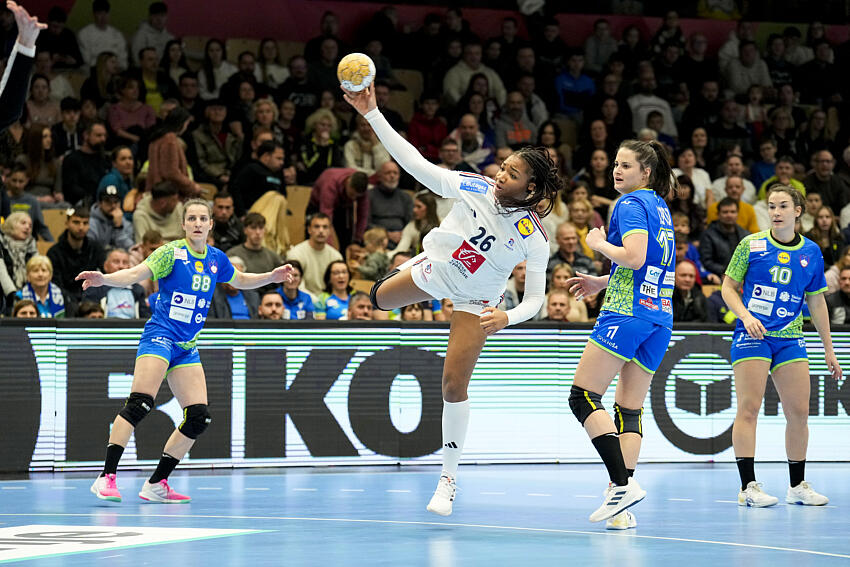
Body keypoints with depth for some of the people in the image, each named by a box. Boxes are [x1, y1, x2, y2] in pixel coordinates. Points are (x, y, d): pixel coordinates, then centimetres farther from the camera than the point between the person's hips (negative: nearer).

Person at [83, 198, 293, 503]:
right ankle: (107, 478, -26)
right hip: (160, 336, -7)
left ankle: (156, 484, 8)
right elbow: (135, 274, -17)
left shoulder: (216, 259, 11)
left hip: (188, 348, 7)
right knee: (140, 403, -24)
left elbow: (240, 281, 32)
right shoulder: (172, 252, -6)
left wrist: (270, 277, 17)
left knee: (199, 417, -1)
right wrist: (103, 279, -35)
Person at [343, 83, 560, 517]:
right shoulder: (473, 187, -23)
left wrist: (507, 317, -39)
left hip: (475, 301, -3)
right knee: (379, 299, 21)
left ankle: (449, 478, 4)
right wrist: (371, 113, -31)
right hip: (436, 267, 3)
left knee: (454, 385, -9)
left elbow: (535, 298, -18)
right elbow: (415, 164, -23)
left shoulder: (534, 237, -26)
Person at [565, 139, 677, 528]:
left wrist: (600, 244, -4)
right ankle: (623, 508, -4)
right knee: (630, 408, 5)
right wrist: (602, 282, 27)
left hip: (627, 314, -9)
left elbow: (634, 257, -21)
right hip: (660, 317, 9)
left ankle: (623, 484, -19)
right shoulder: (659, 207, 20)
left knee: (583, 397, -7)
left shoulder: (631, 204, -7)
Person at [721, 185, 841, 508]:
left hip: (791, 340, 3)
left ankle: (797, 486, 12)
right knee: (748, 409, -10)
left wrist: (828, 349, 13)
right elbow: (728, 287, 2)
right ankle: (748, 487, -10)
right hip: (752, 335, -3)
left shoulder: (811, 252, 8)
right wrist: (746, 317, -16)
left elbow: (816, 302, 14)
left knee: (799, 413, 1)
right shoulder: (751, 245, -1)